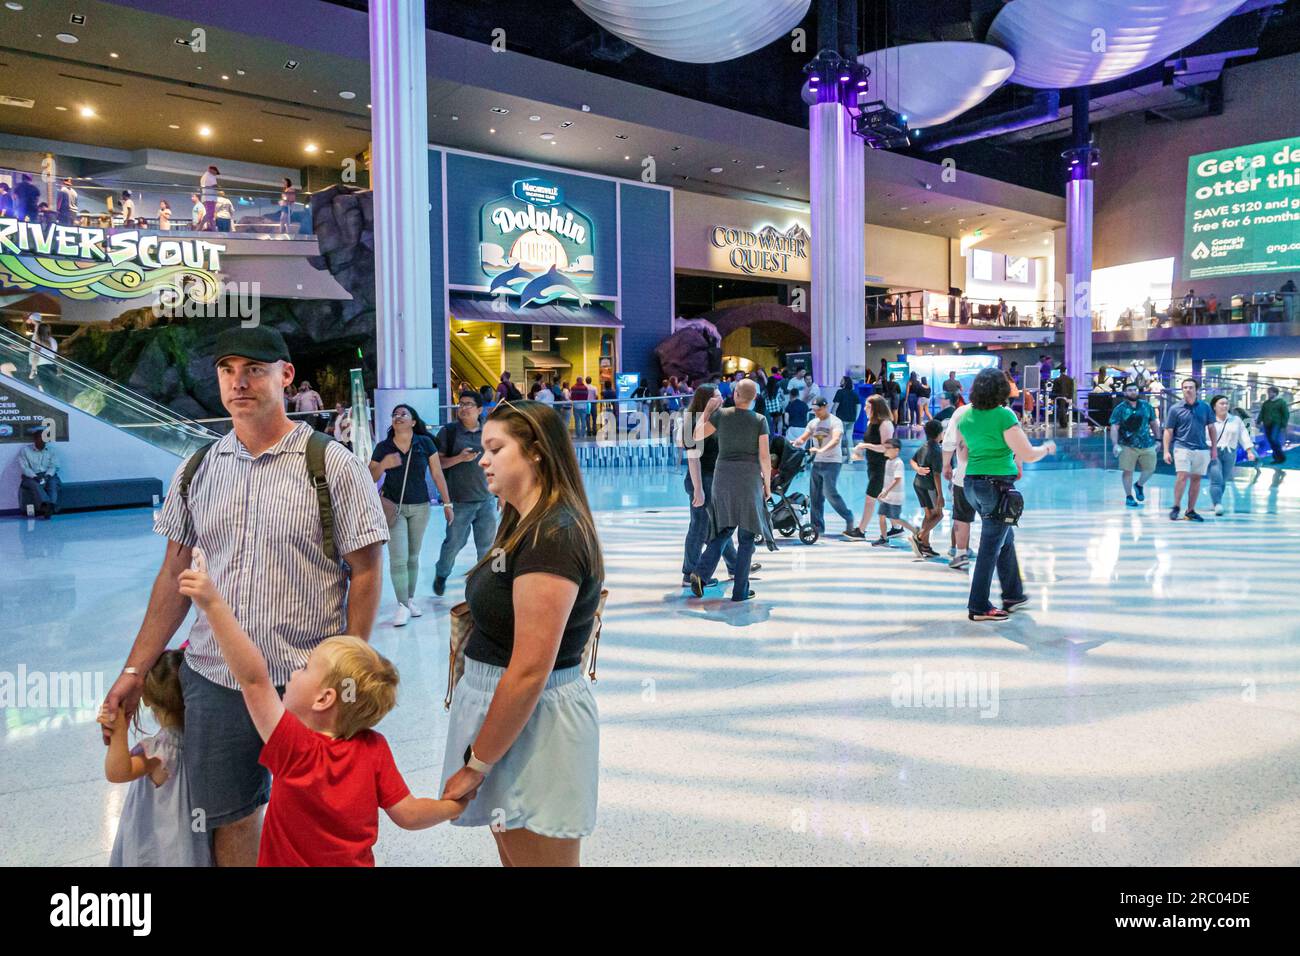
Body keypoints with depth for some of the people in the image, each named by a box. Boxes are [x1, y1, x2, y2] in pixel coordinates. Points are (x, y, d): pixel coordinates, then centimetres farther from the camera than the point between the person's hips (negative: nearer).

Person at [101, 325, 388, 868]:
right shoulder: (196, 471, 6)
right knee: (226, 822, 14)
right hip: (212, 680, 4)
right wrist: (135, 670, 10)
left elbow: (365, 571, -7)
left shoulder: (332, 465, -7)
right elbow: (174, 577, 13)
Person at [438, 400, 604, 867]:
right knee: (513, 856, 22)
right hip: (502, 704, 10)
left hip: (532, 719, -10)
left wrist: (475, 764, -18)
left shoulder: (552, 537, -22)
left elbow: (529, 671, -25)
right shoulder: (526, 526, 9)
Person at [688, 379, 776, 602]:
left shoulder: (721, 414, -2)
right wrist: (767, 484, 3)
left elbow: (697, 436, 5)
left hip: (723, 475, 2)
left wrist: (707, 410, 13)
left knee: (725, 528, 16)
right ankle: (740, 590, 7)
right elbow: (764, 456, -8)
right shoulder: (760, 420, -5)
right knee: (747, 535, 7)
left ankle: (701, 572, -5)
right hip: (750, 477, -2)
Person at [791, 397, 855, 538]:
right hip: (817, 462, 7)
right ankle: (818, 526, 13)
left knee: (830, 492, -15)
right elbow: (803, 438, 9)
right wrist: (795, 442, -15)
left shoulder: (835, 422, -8)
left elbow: (836, 440, -25)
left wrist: (822, 449, -42)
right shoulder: (813, 423, 12)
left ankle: (848, 517, 2)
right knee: (815, 496, 6)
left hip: (832, 462, -7)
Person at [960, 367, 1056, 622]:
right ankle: (979, 607, 6)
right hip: (997, 485, -7)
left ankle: (1013, 595, 31)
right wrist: (1047, 448, 9)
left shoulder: (966, 417, 7)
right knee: (991, 546, 1)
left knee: (1005, 538, 21)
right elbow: (1028, 455, -12)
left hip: (972, 484, 7)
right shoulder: (1004, 415, -13)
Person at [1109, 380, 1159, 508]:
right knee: (1127, 471, -2)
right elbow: (1114, 428, -11)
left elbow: (1153, 423, 16)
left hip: (1147, 445, 3)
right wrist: (1115, 445, -22)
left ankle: (1139, 485, 34)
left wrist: (1157, 439, 17)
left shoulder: (1146, 406, 7)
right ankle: (1129, 497, 12)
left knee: (1150, 469, 4)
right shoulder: (1120, 409, -4)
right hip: (1128, 446, -3)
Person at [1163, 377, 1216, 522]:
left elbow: (1211, 428, 13)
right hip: (1182, 448, -3)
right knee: (1182, 477, -15)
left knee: (1196, 479, 6)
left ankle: (1190, 511, 14)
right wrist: (1166, 451, -5)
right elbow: (1168, 431, 2)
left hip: (1202, 449, 3)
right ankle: (1175, 507, -2)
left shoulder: (1205, 407, 7)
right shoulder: (1175, 409, 1)